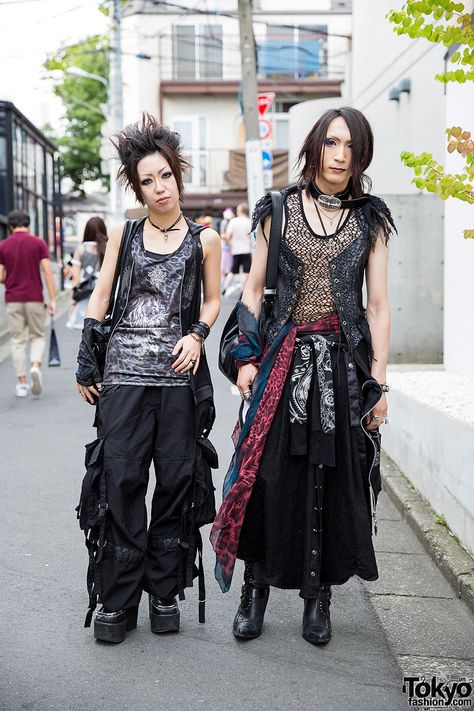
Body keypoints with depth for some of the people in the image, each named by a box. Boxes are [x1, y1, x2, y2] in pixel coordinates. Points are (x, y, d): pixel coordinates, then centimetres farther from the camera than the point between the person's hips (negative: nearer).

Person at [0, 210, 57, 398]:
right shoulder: (38, 243, -2)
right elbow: (47, 272, -9)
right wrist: (53, 300, -7)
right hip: (35, 299, -1)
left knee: (18, 341, 7)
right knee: (37, 336, 13)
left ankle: (21, 384, 5)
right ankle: (35, 367, -14)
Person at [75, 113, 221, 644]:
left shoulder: (204, 238, 9)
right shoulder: (123, 234, 11)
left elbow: (212, 300, 15)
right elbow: (100, 296, 12)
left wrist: (197, 334, -6)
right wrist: (86, 364, 7)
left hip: (180, 374, 0)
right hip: (124, 372, 0)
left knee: (176, 481, 2)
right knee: (121, 481, -4)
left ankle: (165, 592, 15)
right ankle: (117, 599, 5)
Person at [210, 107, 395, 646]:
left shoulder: (370, 219, 7)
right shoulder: (278, 211, 6)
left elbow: (378, 305, 5)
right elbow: (254, 288, 7)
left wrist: (378, 380, 0)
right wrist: (246, 357, -2)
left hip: (344, 360, 1)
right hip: (284, 357, 0)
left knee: (334, 479, 3)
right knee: (268, 474, -3)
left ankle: (317, 597, 16)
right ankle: (256, 589, 12)